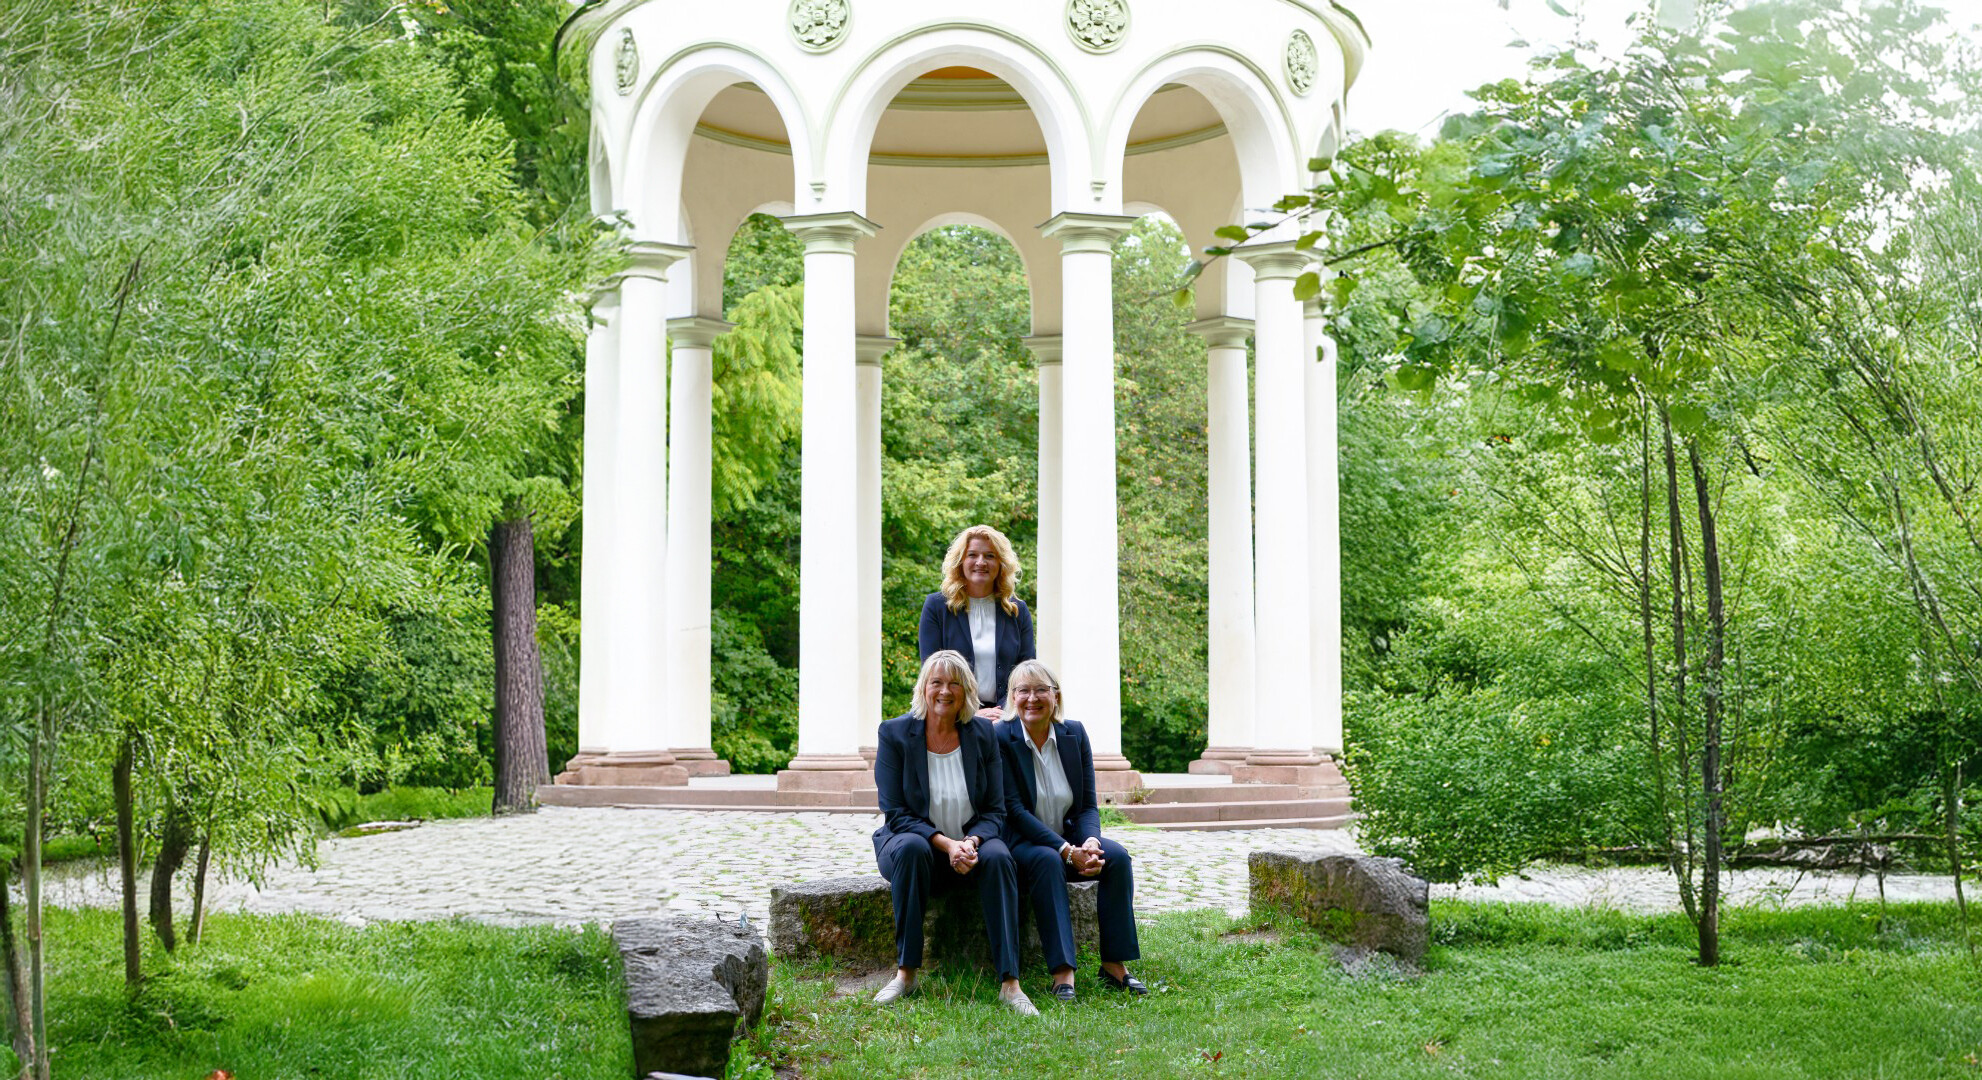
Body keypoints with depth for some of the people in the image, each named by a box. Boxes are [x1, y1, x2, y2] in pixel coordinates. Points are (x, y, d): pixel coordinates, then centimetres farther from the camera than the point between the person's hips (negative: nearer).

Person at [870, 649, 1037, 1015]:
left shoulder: (982, 734, 1)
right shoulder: (894, 733, -5)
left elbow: (995, 811, 1)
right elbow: (895, 813, -10)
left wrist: (972, 842, -22)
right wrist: (946, 844, -24)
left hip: (969, 846, 2)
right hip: (916, 838, -2)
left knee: (998, 856, -31)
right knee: (910, 847, -36)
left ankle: (1009, 982, -35)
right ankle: (905, 974, -31)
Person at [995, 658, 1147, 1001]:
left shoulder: (1075, 734, 2)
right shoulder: (1000, 739, -11)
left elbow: (1088, 805, 3)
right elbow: (1014, 809, -16)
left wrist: (1090, 841, -20)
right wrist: (1066, 851, -25)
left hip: (1069, 836, 4)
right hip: (1021, 841, -4)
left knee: (1117, 855, -22)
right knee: (1046, 860, -35)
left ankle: (1114, 964, -18)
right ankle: (1062, 971, -37)